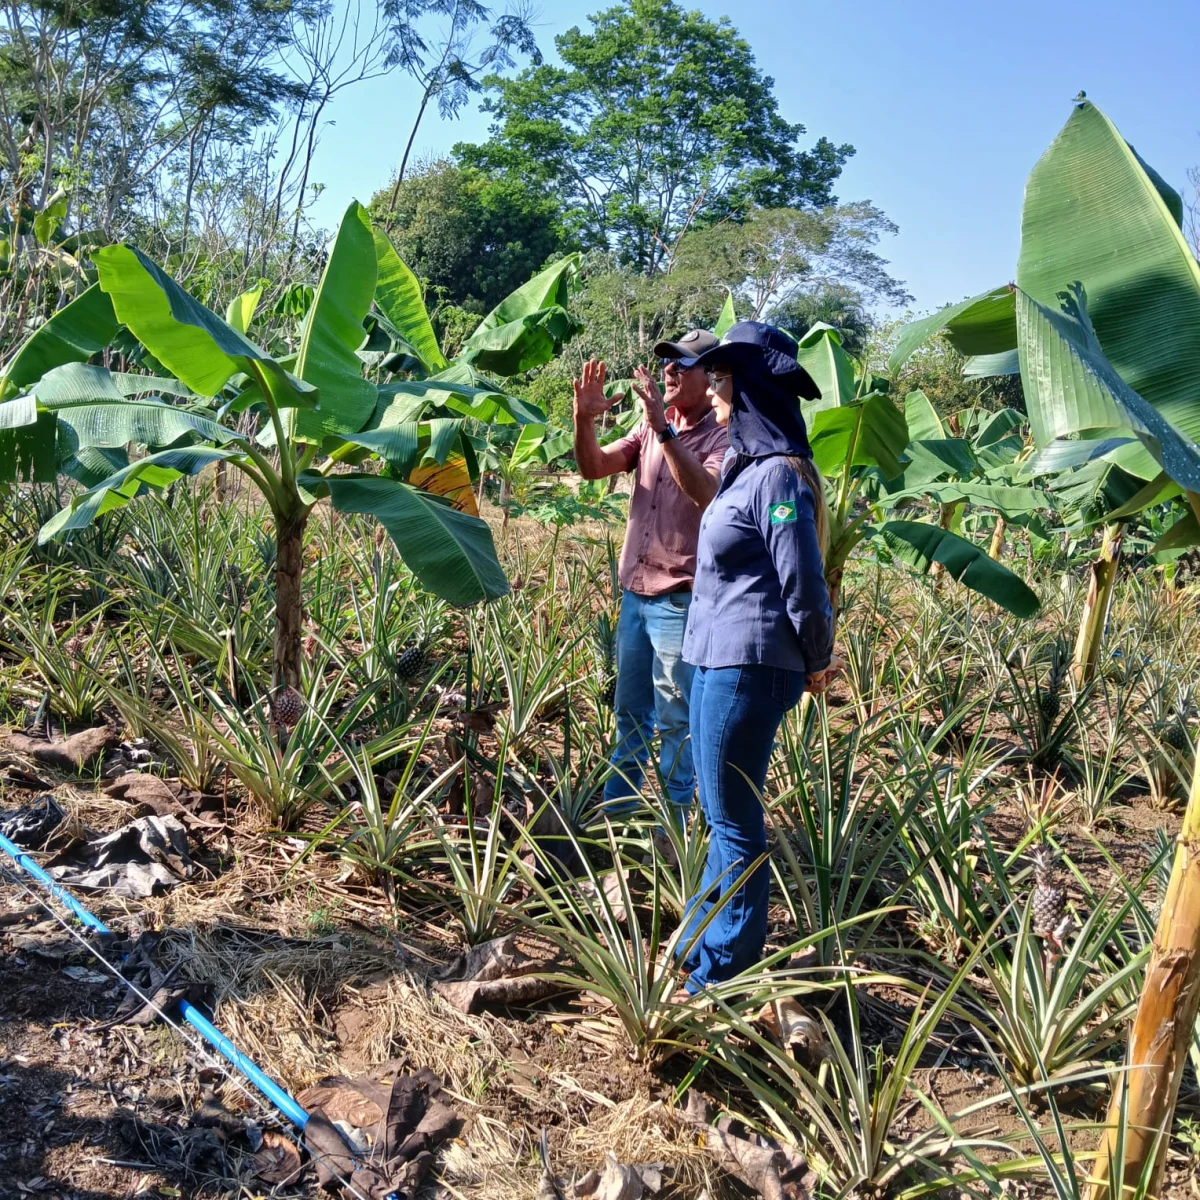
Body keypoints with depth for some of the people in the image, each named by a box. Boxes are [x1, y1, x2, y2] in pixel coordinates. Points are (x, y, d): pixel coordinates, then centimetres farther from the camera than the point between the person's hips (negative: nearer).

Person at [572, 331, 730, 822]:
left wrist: (663, 429, -36)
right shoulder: (651, 431, 10)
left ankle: (674, 819, 15)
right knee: (630, 712, 18)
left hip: (681, 602, -7)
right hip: (634, 593, 7)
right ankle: (615, 809, 31)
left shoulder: (723, 438, -11)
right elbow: (593, 468, 3)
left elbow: (705, 491, -30)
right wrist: (584, 419, -14)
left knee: (676, 721, 2)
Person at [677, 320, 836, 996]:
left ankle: (724, 975, 14)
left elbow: (804, 584, -17)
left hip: (748, 670, -10)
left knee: (735, 824, 1)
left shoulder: (778, 474, -18)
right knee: (723, 815, 19)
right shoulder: (748, 465, 12)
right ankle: (702, 948, 34)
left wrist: (815, 661, -4)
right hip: (720, 661, 10)